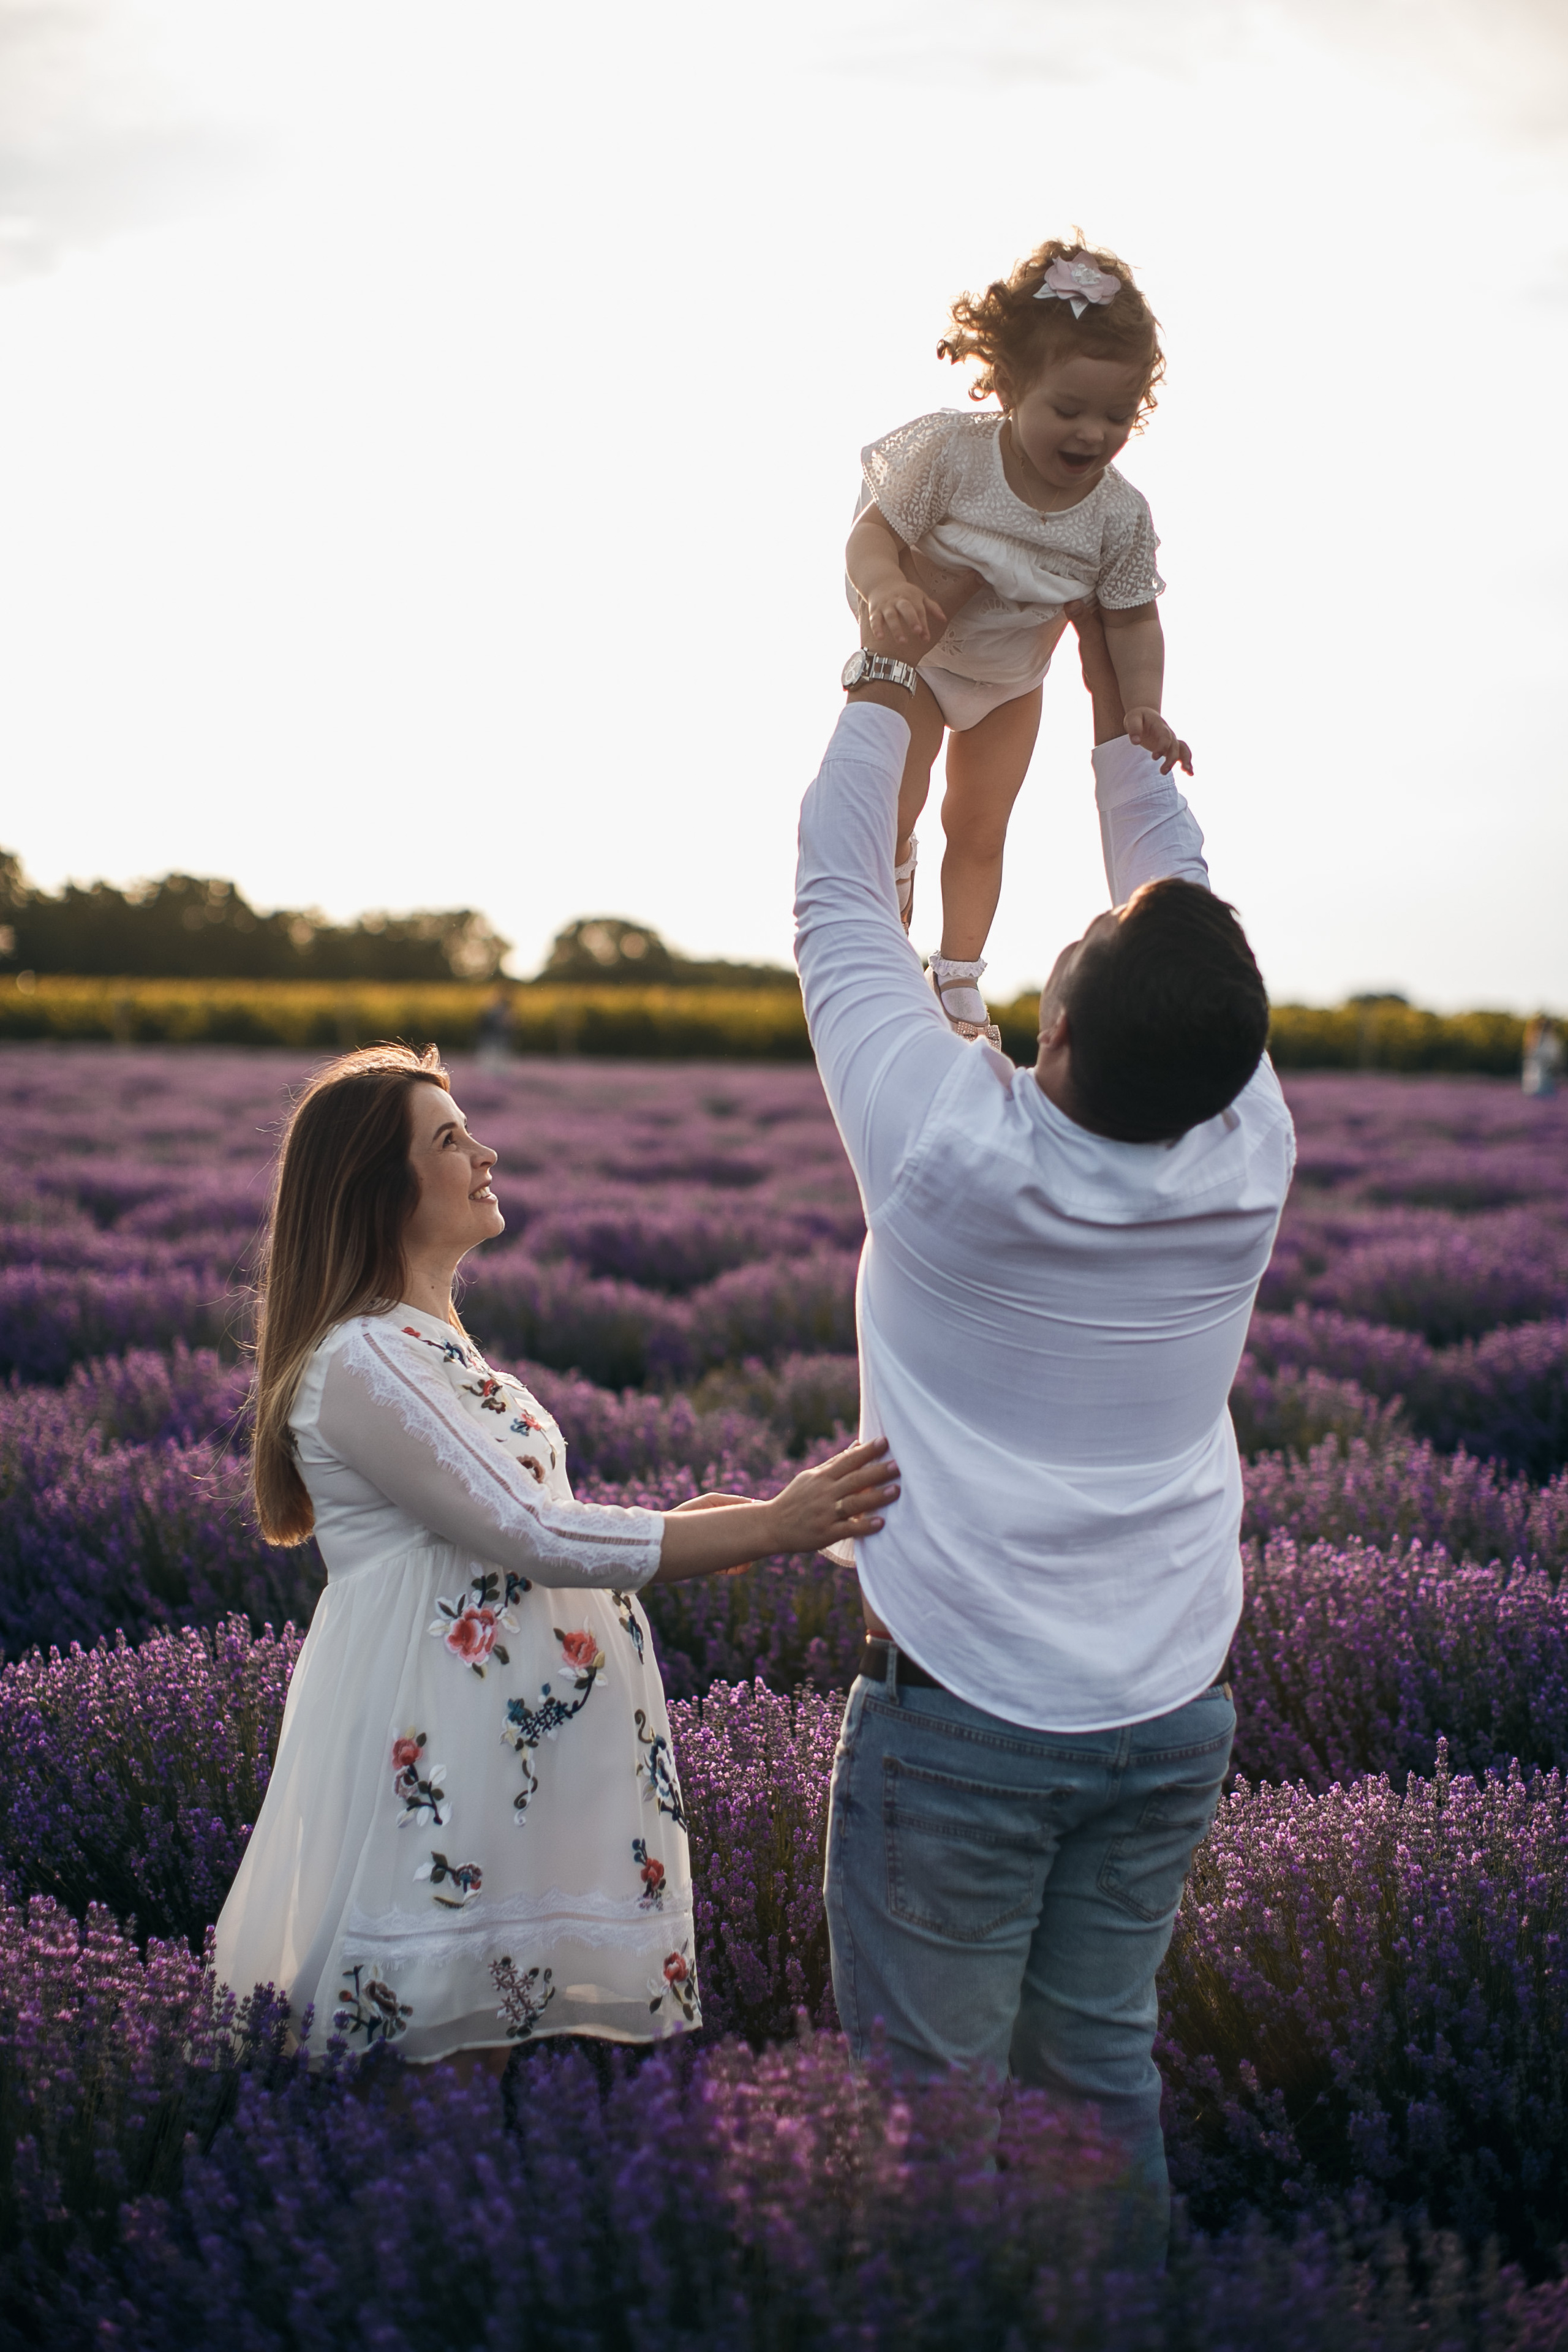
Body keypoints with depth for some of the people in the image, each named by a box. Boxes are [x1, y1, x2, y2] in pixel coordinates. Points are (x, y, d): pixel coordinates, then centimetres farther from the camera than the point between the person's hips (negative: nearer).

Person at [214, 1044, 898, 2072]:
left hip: (520, 1746, 10)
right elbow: (530, 1535, -21)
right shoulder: (360, 1362, -18)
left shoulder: (431, 1341, 15)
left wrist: (680, 1527, 7)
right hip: (439, 1759, -10)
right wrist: (771, 1526, -22)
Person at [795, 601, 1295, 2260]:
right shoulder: (1248, 1160, -7)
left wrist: (888, 675, 8)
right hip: (1171, 1717, 4)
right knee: (1102, 2070, 15)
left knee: (927, 2094, 4)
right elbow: (1186, 916, 9)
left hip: (962, 1718, -4)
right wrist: (1115, 699, 20)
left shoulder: (957, 1149, -18)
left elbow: (839, 898, -4)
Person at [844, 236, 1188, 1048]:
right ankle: (896, 864, 31)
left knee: (979, 830, 13)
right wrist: (886, 590, -50)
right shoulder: (952, 452, -33)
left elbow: (1132, 619, -13)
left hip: (1012, 683, 3)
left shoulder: (1121, 515, -25)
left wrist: (1142, 707, -28)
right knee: (890, 812, -6)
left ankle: (960, 982, 29)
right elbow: (873, 533, -28)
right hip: (912, 662, -3)